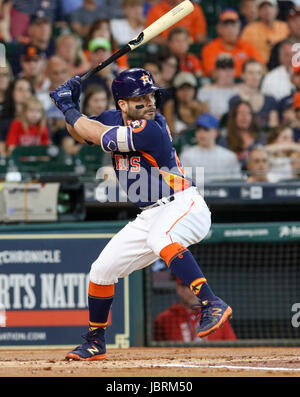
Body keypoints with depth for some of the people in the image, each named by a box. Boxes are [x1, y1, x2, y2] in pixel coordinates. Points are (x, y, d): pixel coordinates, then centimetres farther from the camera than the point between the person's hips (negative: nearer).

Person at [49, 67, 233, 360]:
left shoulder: (150, 130, -23)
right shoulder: (113, 118, 0)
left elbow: (94, 135, -21)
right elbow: (80, 134, 16)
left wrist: (68, 107, -8)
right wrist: (69, 106, -3)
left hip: (184, 206, -8)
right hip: (151, 215, 8)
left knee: (159, 237, -41)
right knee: (101, 270, 7)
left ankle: (211, 304, -47)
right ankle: (95, 343, 26)